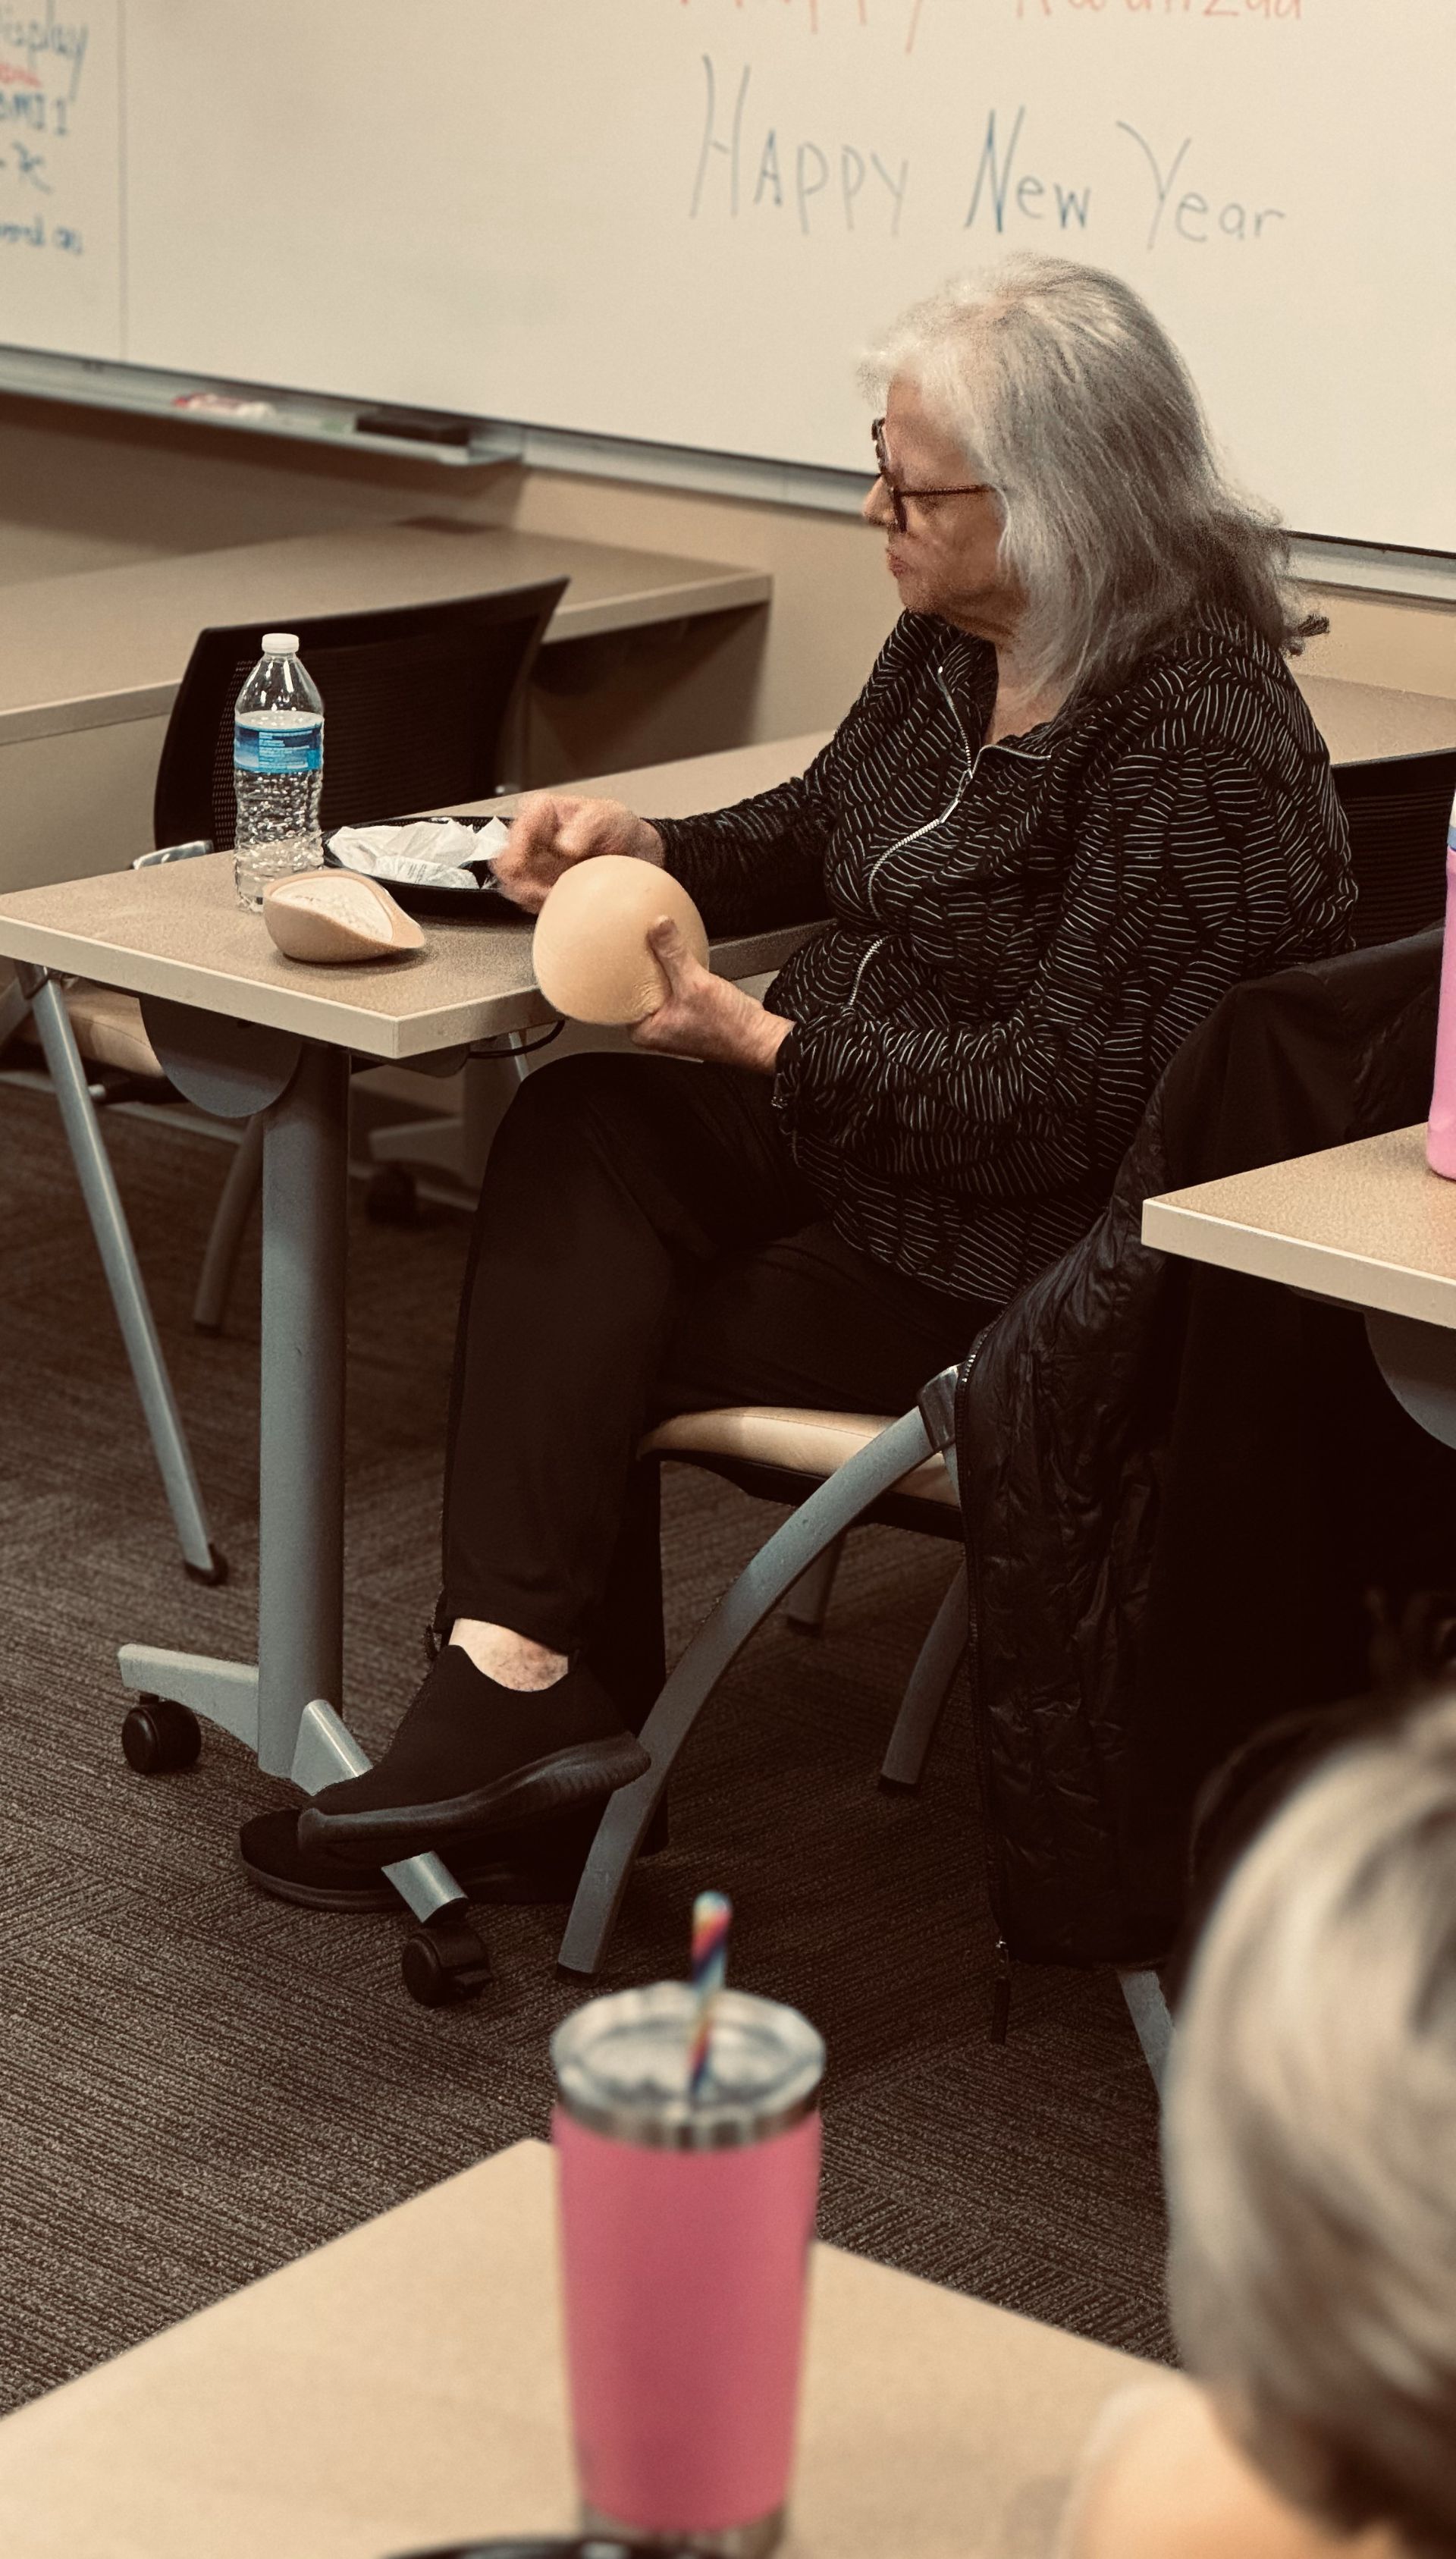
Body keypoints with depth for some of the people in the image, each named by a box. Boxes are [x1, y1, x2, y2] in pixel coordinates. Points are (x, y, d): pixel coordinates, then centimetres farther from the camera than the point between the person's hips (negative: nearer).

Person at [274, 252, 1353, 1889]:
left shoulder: (1196, 735, -23)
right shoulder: (952, 643, 4)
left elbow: (1066, 1095, -25)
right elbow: (821, 835, 22)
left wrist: (763, 1043, -25)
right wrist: (648, 850, 2)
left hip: (1022, 1265, -9)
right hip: (848, 1125, 9)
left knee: (582, 1336, -10)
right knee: (579, 1134, -14)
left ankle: (529, 1676, 7)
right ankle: (521, 1668, -20)